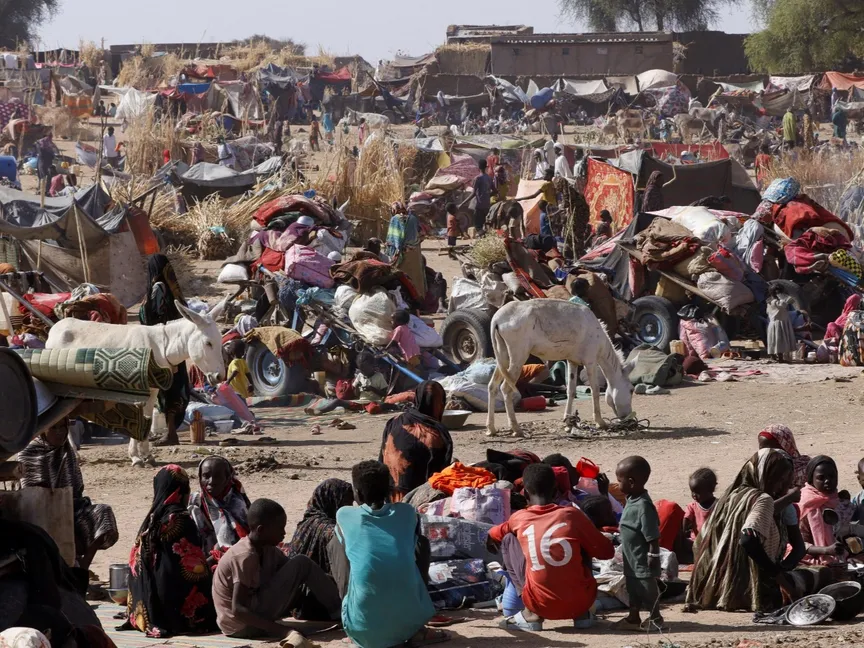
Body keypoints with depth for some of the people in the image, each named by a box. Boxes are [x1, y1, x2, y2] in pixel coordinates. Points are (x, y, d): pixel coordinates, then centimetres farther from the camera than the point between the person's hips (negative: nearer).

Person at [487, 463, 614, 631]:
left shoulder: (519, 518, 5)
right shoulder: (572, 515, 1)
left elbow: (492, 537, 28)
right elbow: (607, 552, 10)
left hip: (543, 605, -1)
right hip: (581, 602, 1)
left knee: (508, 539, 16)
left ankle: (531, 614, 8)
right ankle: (582, 614, 18)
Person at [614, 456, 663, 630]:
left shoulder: (643, 505, -26)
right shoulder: (631, 501, 4)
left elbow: (652, 535, -24)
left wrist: (653, 556, -22)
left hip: (643, 559, -10)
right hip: (632, 558, 10)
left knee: (647, 587, 5)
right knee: (633, 588, 19)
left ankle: (655, 617, 19)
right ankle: (634, 617, 30)